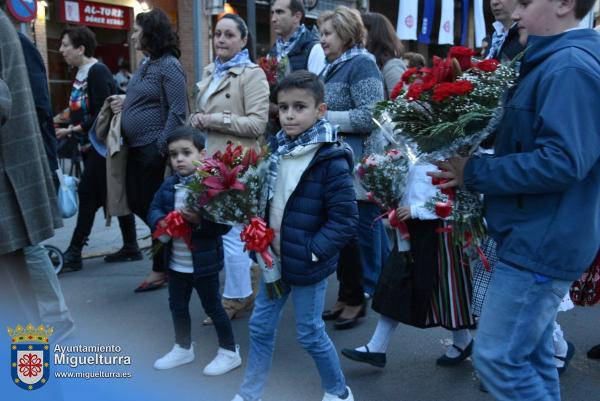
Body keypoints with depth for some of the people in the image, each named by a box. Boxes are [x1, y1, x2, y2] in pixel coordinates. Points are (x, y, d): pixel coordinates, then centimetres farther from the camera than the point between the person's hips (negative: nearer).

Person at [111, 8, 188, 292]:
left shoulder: (169, 65, -13)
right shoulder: (146, 64, 14)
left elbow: (178, 111, -19)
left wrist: (162, 147, -20)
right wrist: (125, 103, 5)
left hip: (154, 148, -9)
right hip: (136, 148, 9)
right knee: (137, 203, 12)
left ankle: (160, 270, 14)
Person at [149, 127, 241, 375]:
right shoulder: (169, 185, 1)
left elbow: (223, 225, -21)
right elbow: (154, 209, 7)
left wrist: (199, 220, -34)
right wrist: (160, 223, -13)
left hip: (204, 262, -6)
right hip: (175, 262, 7)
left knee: (212, 307, 8)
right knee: (177, 306, 20)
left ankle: (229, 352, 26)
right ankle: (183, 348, 41)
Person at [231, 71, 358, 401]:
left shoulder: (331, 161, -20)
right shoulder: (278, 148, 2)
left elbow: (345, 219, -20)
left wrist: (311, 251, -18)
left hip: (307, 265, -7)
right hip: (276, 257, 7)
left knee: (310, 334, 8)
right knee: (260, 327, 16)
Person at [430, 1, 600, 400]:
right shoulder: (558, 61, 16)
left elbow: (562, 161, -27)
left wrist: (475, 172, -18)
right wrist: (477, 165, 8)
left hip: (542, 243, -10)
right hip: (539, 238, 10)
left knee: (499, 359, -4)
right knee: (531, 356, 19)